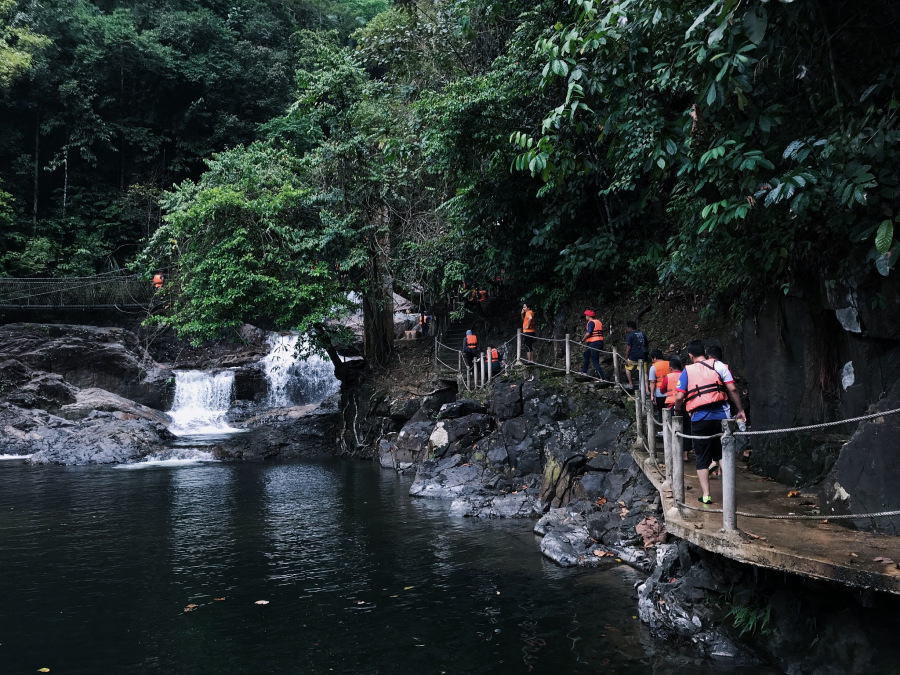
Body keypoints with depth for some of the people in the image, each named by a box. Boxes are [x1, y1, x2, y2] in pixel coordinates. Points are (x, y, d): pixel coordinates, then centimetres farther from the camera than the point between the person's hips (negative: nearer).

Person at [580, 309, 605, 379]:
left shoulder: (591, 322, -13)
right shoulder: (599, 322, 14)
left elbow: (588, 333, -22)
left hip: (594, 343, -10)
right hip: (599, 342, 10)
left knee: (595, 361, -7)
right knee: (586, 354, 27)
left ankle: (602, 378, -10)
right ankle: (584, 371, 35)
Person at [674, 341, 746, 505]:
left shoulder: (687, 371, 6)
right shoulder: (718, 365, 6)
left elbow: (679, 397, -3)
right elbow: (732, 389, -1)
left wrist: (677, 412, 16)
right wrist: (740, 410, 7)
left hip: (699, 419, 0)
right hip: (720, 415, 0)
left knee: (702, 459, 8)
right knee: (723, 454, 13)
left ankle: (705, 495, 6)